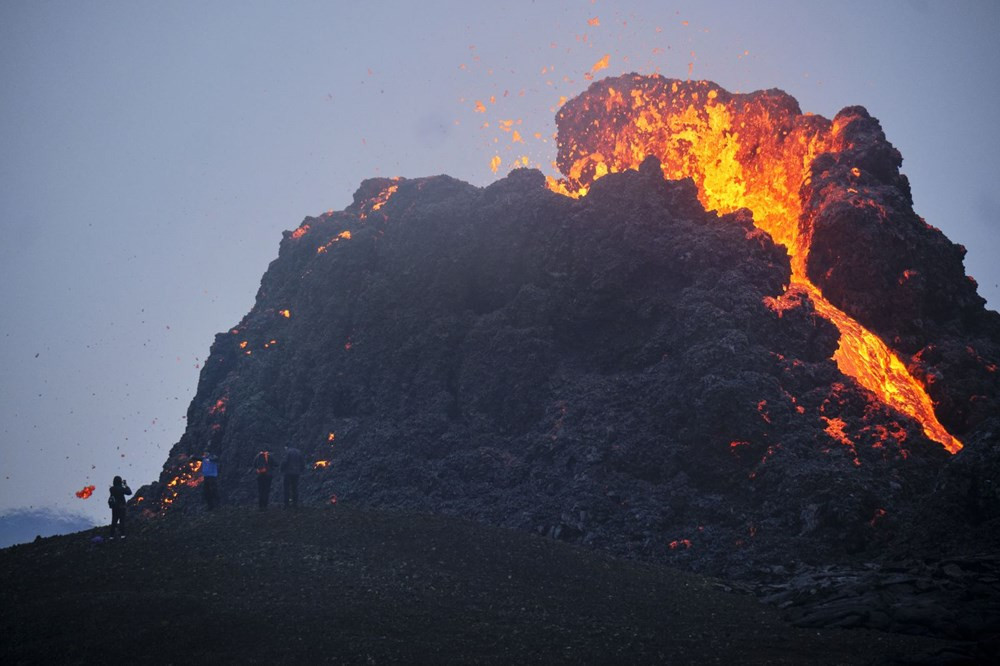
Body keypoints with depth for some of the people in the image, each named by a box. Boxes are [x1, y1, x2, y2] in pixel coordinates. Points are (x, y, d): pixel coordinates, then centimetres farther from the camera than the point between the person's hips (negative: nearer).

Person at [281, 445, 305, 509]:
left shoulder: (288, 451, -7)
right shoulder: (298, 452, 12)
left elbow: (285, 461, -15)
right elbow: (303, 462, 12)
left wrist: (282, 470, -3)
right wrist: (300, 470, 19)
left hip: (289, 472, -5)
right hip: (297, 473, 5)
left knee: (287, 488, -1)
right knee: (295, 488, 10)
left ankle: (286, 504, -5)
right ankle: (295, 503, 9)